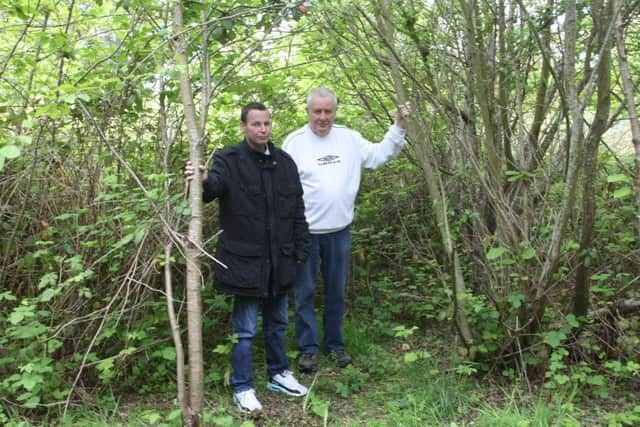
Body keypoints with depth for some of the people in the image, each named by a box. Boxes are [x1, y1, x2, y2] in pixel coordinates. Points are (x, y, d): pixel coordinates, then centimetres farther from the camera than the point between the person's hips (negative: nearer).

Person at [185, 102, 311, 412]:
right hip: (245, 261, -5)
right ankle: (242, 387, 22)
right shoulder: (229, 161, -9)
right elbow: (213, 186, -30)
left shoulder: (284, 162, 5)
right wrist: (202, 181, -53)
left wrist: (301, 250, 7)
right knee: (245, 329, 6)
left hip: (279, 259, 5)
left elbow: (297, 210, 9)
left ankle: (278, 374, 38)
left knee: (277, 323, 20)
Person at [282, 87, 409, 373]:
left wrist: (398, 126, 0)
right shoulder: (295, 142, -6)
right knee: (305, 292, 7)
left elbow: (379, 155, 8)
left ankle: (335, 344, 30)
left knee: (336, 291, 15)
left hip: (339, 230, 3)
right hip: (305, 231, -3)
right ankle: (308, 348, 20)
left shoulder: (349, 138, 5)